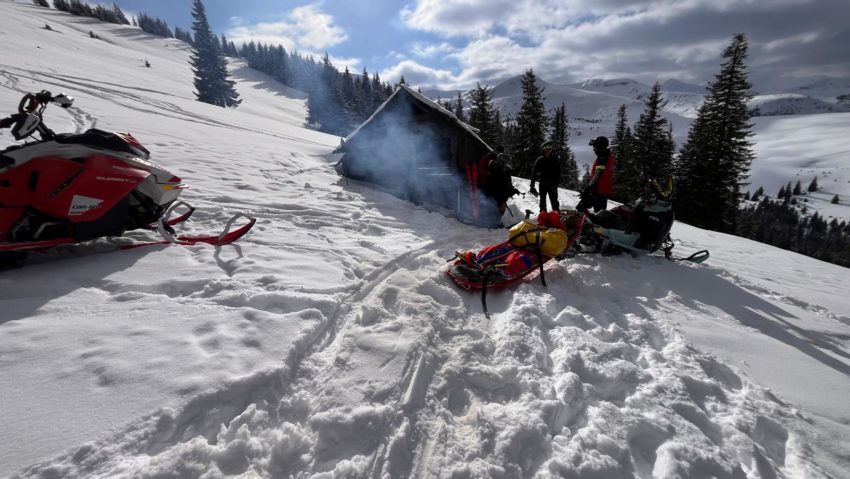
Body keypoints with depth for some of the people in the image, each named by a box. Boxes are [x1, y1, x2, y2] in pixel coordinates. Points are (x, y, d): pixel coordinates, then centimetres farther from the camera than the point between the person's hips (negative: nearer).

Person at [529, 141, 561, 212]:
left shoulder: (555, 160, -2)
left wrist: (556, 184, -13)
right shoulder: (539, 160, -4)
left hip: (552, 184, -1)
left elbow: (558, 173, -2)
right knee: (542, 201, 10)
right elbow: (534, 173, -4)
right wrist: (532, 186, -9)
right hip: (543, 184, 1)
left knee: (554, 201, -1)